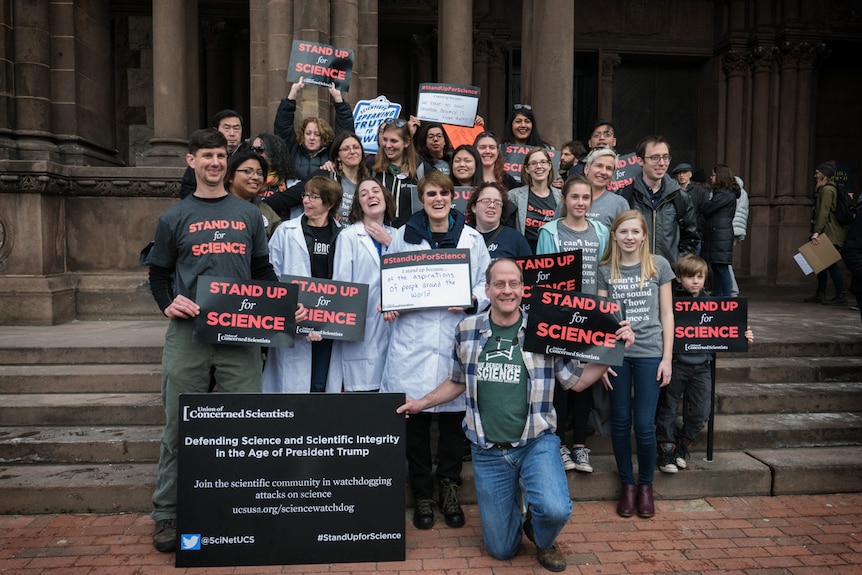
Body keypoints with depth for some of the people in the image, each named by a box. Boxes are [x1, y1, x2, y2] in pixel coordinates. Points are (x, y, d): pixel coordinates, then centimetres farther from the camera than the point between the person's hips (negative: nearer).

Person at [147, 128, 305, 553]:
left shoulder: (248, 214, 13)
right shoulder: (174, 217, 10)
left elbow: (263, 271, 15)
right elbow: (158, 274, 12)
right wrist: (168, 303, -8)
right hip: (188, 332, -1)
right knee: (179, 427, 5)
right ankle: (167, 514, 19)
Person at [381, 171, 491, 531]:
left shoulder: (472, 238, 9)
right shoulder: (403, 236, 8)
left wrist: (473, 301, -11)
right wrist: (389, 305, -7)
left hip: (457, 339, 1)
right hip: (412, 339, 0)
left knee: (453, 418, 6)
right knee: (415, 420, 5)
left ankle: (449, 490, 26)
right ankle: (422, 495, 21)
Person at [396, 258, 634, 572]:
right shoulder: (467, 330, 0)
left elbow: (577, 380, -1)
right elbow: (457, 382, 13)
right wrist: (421, 403, 9)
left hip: (537, 443, -1)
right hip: (487, 452, 2)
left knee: (555, 509, -29)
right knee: (501, 549, 8)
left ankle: (544, 541, 9)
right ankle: (512, 506, 44)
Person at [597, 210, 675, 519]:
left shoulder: (658, 265, 2)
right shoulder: (605, 270, 4)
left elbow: (666, 314, 4)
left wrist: (667, 358, -1)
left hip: (649, 353, -1)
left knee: (644, 425, -2)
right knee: (620, 422, 8)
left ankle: (646, 484, 21)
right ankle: (626, 484, 25)